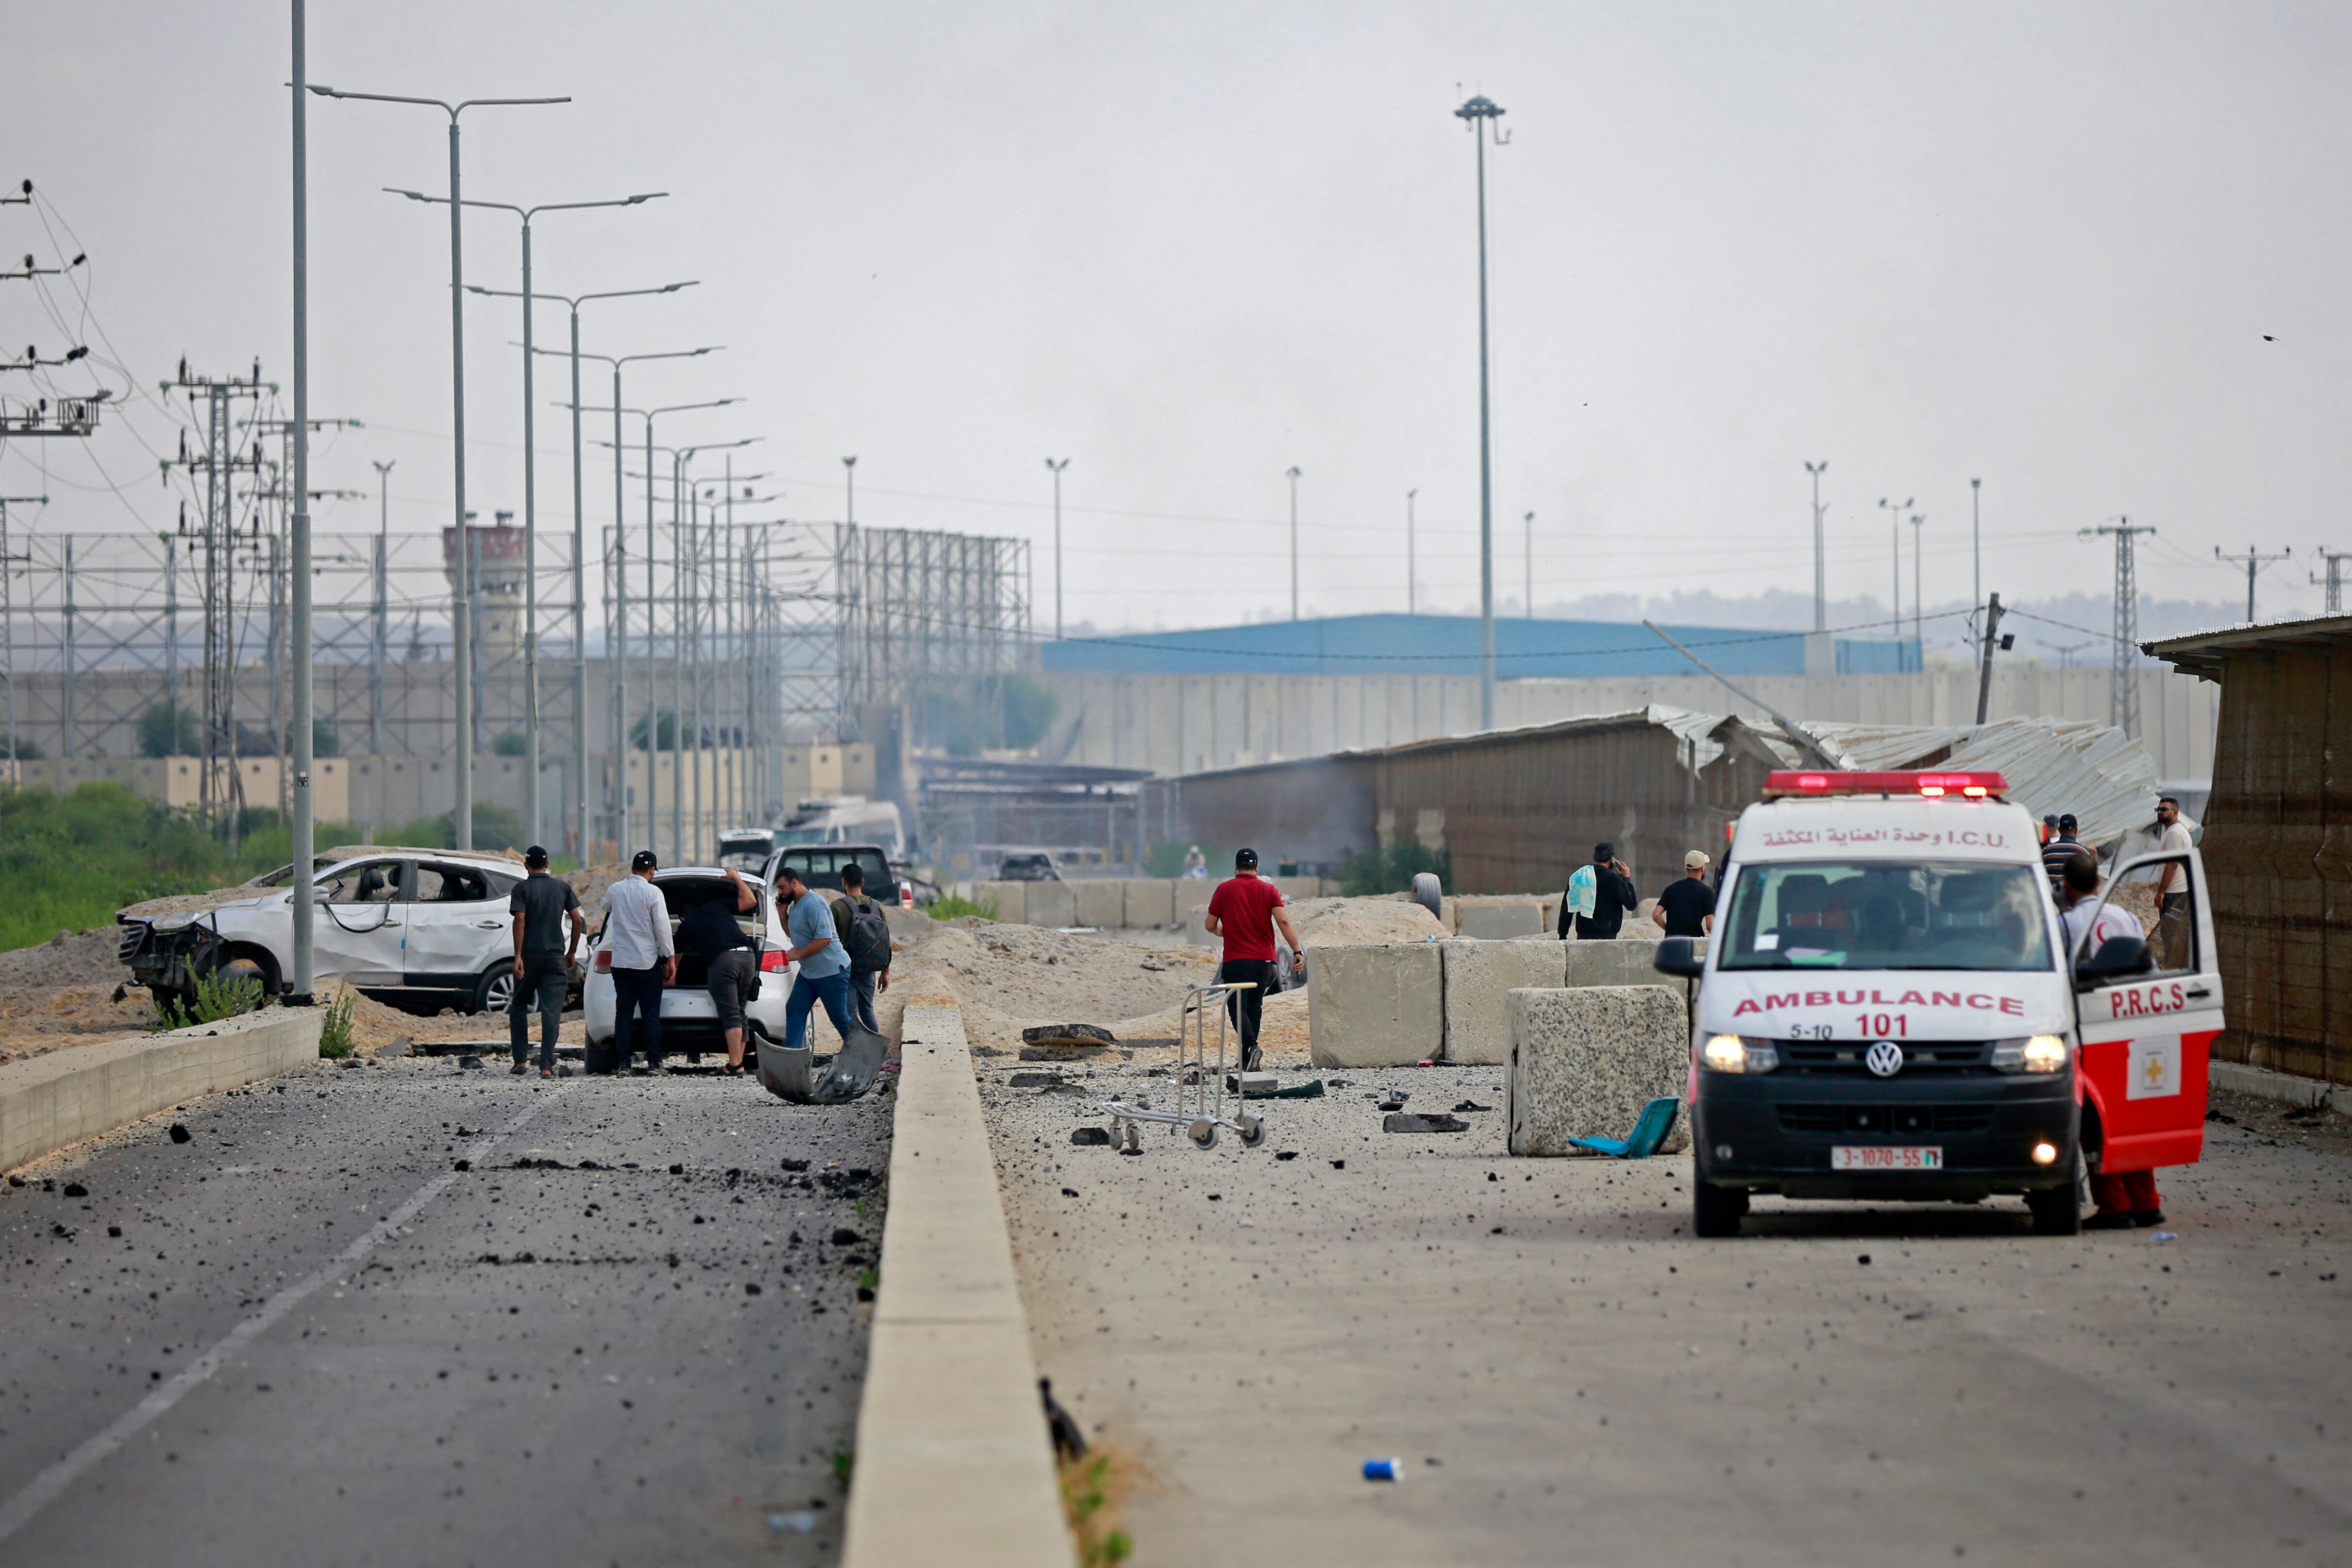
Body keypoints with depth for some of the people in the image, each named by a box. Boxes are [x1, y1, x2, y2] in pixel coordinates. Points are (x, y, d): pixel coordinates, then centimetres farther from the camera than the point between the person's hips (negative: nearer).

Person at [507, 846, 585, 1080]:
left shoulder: (522, 888, -2)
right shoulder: (563, 888, 7)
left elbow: (520, 920, -13)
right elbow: (578, 921, 4)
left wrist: (518, 956, -16)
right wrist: (571, 953, 13)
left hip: (529, 955, -2)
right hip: (556, 957, 2)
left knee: (519, 1007, 15)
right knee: (552, 1012, -1)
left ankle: (521, 1060, 8)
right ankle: (547, 1066, -9)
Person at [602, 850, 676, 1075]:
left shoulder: (615, 890, 2)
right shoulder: (653, 893, -10)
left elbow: (606, 907, 25)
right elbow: (663, 928, -10)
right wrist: (670, 958, -3)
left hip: (621, 961, 3)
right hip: (648, 962, -3)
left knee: (623, 1012, 5)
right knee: (651, 1014, 1)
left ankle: (622, 1062, 2)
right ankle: (653, 1063, -2)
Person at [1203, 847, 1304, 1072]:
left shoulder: (1224, 890, 0)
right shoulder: (1269, 890, 3)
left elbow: (1210, 924, 6)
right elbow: (1283, 922, -8)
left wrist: (1217, 931, 29)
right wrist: (1297, 952, -8)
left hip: (1235, 960, -3)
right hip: (1264, 960, 3)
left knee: (1237, 1008, -5)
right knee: (1254, 1009, 13)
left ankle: (1251, 1047, -30)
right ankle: (1247, 1062, 15)